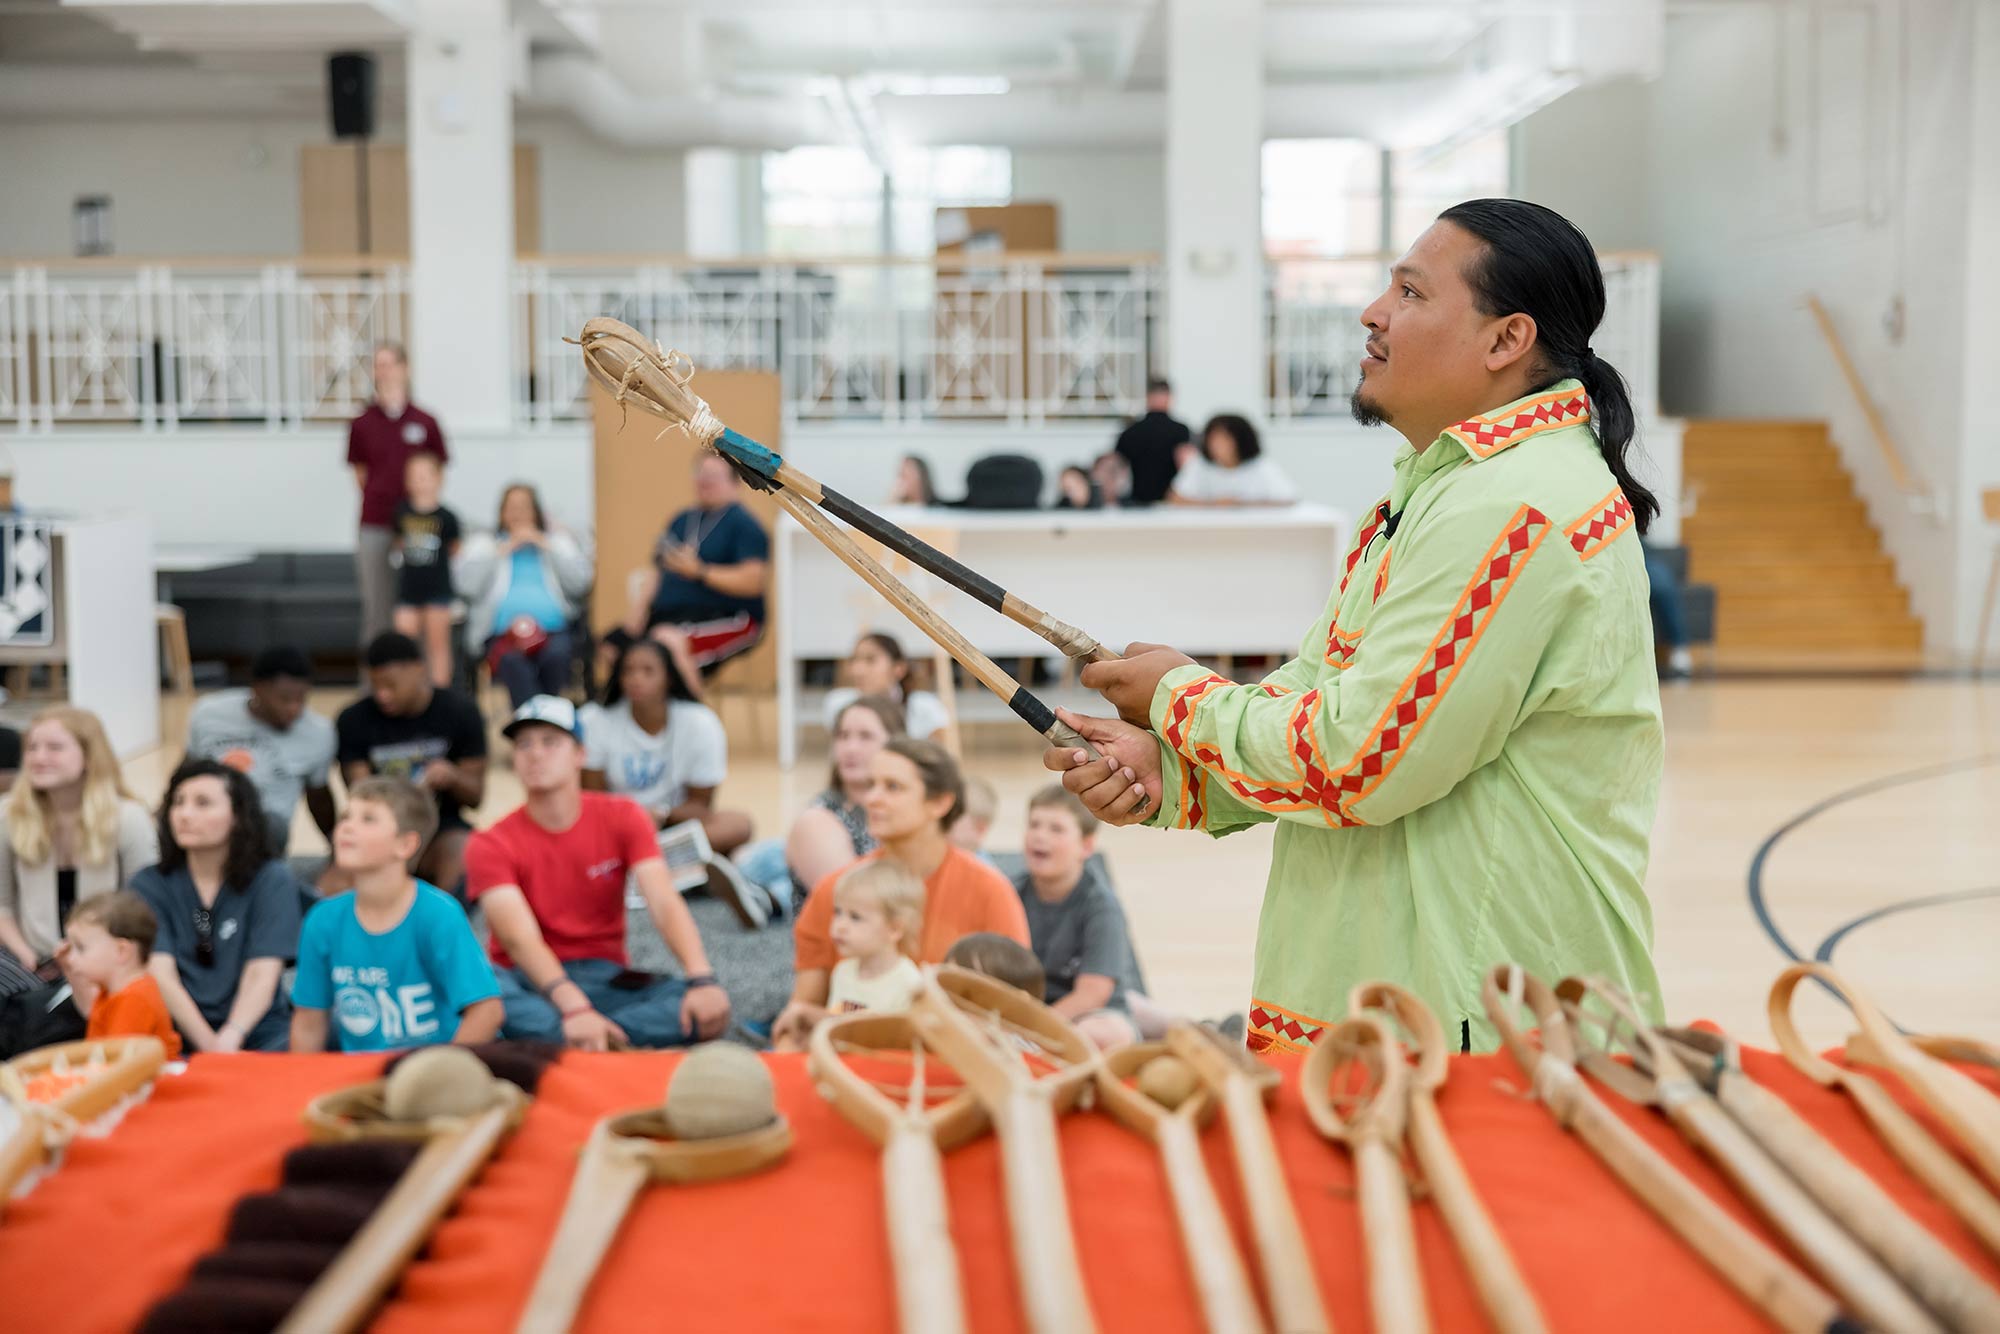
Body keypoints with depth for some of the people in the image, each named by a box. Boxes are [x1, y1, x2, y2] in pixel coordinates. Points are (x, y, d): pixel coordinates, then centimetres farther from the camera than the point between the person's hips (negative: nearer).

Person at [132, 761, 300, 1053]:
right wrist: (209, 1045, -22)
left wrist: (230, 1038, -26)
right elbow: (161, 975, -6)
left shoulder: (272, 881, 4)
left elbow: (261, 974, -7)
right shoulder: (149, 885, 7)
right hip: (180, 1038, 1)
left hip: (256, 1036, -1)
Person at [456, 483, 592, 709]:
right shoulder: (484, 545, 24)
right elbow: (468, 584, 5)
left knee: (556, 656, -36)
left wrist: (546, 546, 4)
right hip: (502, 634, -1)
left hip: (554, 631, 1)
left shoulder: (558, 541, 25)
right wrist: (502, 552, 2)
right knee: (513, 661, -37)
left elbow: (579, 581, 8)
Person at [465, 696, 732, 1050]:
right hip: (530, 983, -2)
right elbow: (520, 938, -22)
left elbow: (665, 904, -12)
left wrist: (703, 980, -31)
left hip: (605, 978, 2)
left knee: (707, 1009, -27)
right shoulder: (491, 845, -6)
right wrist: (573, 1008, -41)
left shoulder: (622, 817, 2)